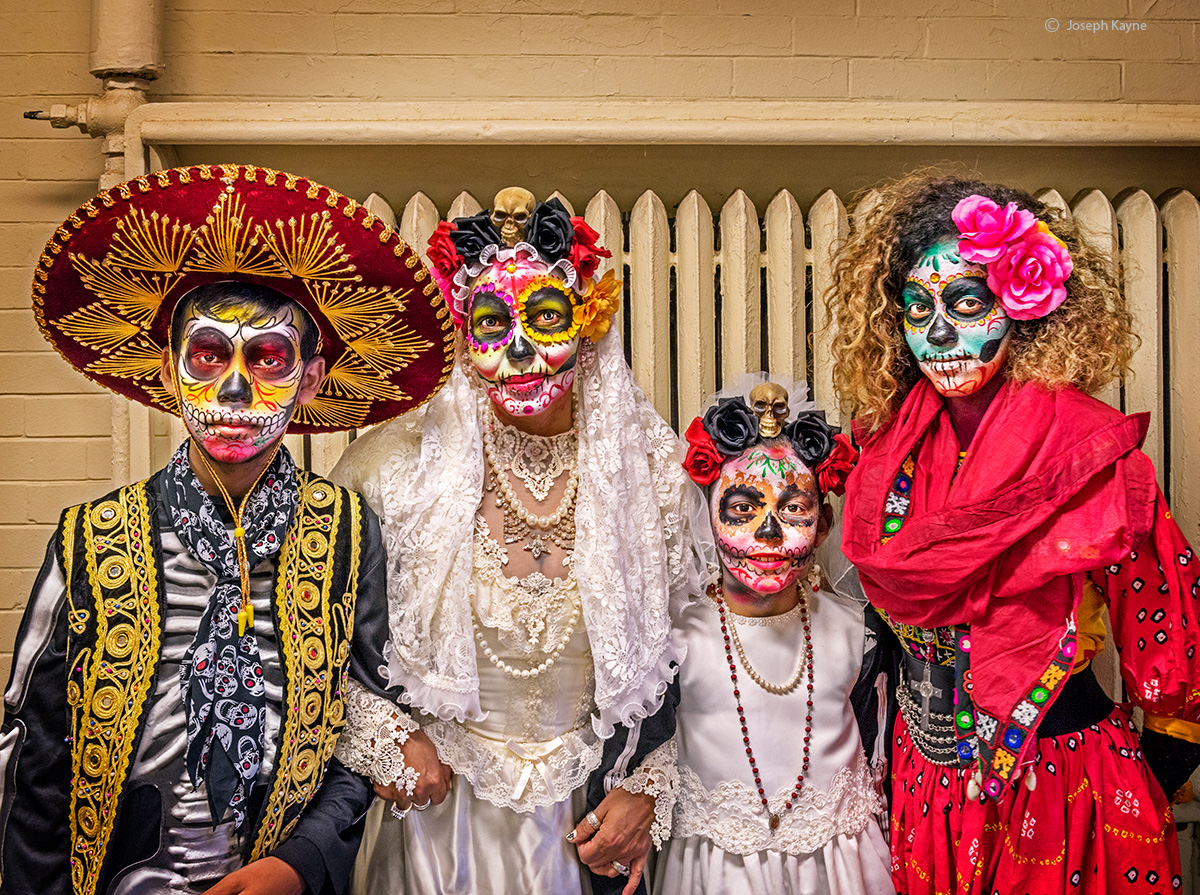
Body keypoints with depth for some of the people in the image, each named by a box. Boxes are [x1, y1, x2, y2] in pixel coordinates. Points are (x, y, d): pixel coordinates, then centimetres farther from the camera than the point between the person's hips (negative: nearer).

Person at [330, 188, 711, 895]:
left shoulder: (654, 466, -10)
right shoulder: (396, 464, -14)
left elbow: (694, 652, -1)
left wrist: (649, 786, -4)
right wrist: (384, 742, -10)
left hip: (592, 812, 1)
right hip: (439, 807, -1)